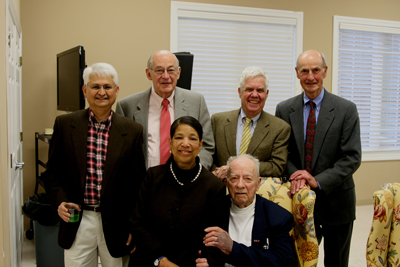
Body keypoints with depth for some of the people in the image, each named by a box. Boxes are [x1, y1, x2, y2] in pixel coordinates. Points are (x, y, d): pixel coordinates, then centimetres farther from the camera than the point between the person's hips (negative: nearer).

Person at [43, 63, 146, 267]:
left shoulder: (132, 130, -2)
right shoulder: (65, 124, 1)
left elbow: (138, 182, 1)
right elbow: (52, 172, 7)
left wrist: (135, 228, -1)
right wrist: (59, 202, -10)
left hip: (116, 225, 0)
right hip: (77, 221, 0)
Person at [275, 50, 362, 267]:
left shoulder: (346, 109, -5)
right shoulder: (284, 110, 2)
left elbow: (352, 157, -10)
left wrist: (318, 181, -20)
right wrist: (295, 174, -16)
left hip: (335, 200, -1)